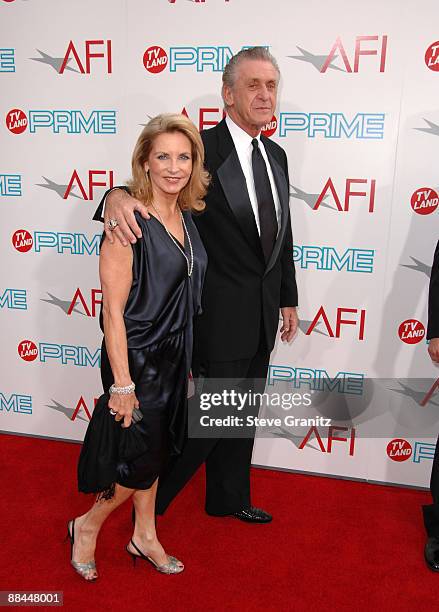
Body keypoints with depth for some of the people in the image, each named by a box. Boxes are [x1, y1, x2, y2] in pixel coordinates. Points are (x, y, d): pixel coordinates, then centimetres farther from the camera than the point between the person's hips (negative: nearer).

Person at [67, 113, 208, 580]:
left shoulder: (186, 216, 3)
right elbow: (113, 309, -20)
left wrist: (187, 362, 15)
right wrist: (122, 384, -19)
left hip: (174, 356, 7)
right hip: (137, 358, -7)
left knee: (156, 449, 20)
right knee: (142, 458, 5)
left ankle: (144, 536, 41)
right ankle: (87, 525, 33)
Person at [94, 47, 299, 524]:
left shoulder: (276, 155, 9)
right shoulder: (200, 149, -13)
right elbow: (149, 183, -16)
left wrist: (288, 299, 16)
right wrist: (117, 195, -40)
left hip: (264, 314, 7)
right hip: (221, 314, -7)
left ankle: (229, 499, 41)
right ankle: (150, 494, 30)